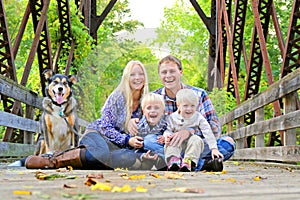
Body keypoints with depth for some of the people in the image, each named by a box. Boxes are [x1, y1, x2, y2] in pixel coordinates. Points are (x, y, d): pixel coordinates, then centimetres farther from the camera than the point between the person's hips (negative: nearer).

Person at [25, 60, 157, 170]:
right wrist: (126, 140, -22)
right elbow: (105, 127, -10)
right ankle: (54, 159, -30)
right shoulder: (117, 97, -7)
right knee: (102, 153, -44)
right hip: (97, 132, -4)